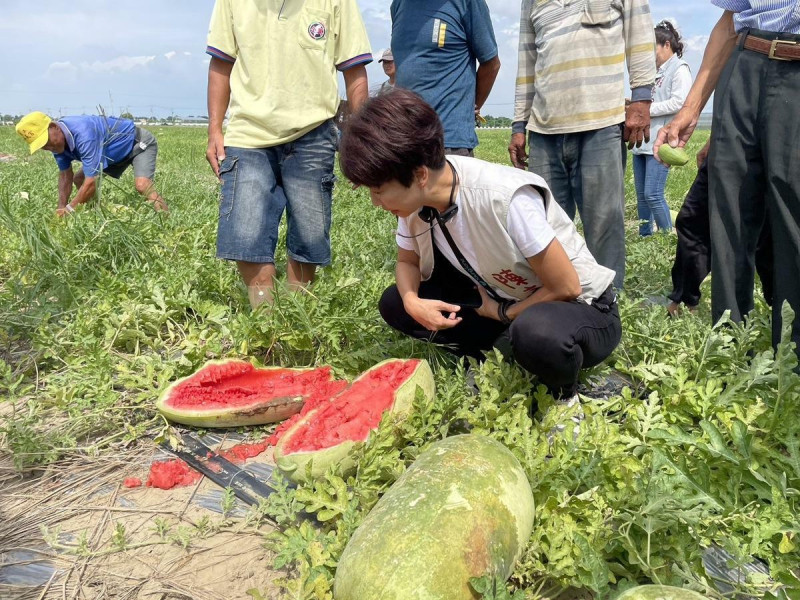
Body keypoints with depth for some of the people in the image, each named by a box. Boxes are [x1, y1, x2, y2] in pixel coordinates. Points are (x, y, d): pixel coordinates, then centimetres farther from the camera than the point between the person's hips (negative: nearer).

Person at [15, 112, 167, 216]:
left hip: (140, 143, -9)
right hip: (115, 152, 9)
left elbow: (91, 183, -39)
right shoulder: (57, 139, -11)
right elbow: (65, 175, -2)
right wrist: (61, 207, -11)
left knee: (142, 185, -34)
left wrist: (68, 209, -31)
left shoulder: (82, 134, -38)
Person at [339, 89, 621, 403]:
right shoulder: (417, 199, -13)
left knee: (537, 333, -41)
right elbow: (407, 261, 5)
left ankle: (564, 393, -6)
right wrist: (412, 302, -16)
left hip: (583, 307, -6)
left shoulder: (505, 199, -33)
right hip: (504, 298, 6)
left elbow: (566, 288, -24)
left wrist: (502, 313, -11)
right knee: (394, 303, -7)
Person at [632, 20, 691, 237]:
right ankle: (645, 236, 17)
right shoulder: (654, 71, 22)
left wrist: (646, 109, -12)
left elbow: (679, 103, -15)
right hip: (642, 141, 8)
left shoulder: (679, 68, -2)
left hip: (660, 142, -8)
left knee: (653, 194, -13)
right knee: (642, 195, 9)